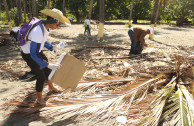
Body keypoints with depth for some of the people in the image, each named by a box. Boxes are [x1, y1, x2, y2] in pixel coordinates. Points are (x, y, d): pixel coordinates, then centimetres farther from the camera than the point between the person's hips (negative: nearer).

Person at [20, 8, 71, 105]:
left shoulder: (45, 26, -10)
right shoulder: (38, 32, -38)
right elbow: (33, 54, -36)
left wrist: (52, 47, -6)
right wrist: (49, 65, -38)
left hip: (36, 50, 8)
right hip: (28, 54, -8)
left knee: (47, 70, 21)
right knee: (41, 77, -2)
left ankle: (51, 87, 50)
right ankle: (39, 99, 23)